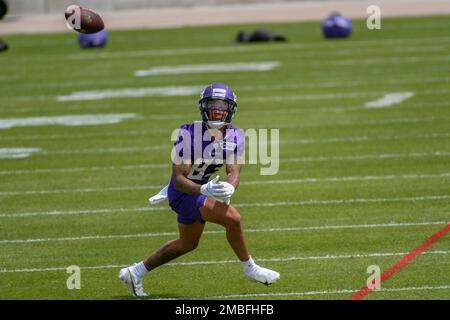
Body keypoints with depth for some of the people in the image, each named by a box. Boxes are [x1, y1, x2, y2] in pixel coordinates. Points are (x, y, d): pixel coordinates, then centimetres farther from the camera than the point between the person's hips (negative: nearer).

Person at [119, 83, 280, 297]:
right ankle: (249, 269, 0)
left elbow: (234, 172, -20)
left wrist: (229, 188, -44)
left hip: (203, 188, 8)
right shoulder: (189, 135, -28)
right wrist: (204, 190, -46)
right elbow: (178, 179, -28)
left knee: (188, 244, 23)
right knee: (232, 218, -22)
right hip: (184, 191, -8)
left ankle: (136, 272, 35)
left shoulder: (235, 137, -11)